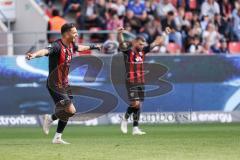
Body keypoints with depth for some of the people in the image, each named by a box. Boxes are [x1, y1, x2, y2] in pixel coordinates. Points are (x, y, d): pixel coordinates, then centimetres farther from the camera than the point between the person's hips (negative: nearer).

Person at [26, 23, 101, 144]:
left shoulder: (71, 45, 5)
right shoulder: (57, 46, -22)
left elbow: (79, 48, 29)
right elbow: (46, 51, -43)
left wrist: (91, 47, 47)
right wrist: (34, 55, -64)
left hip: (64, 84, 9)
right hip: (55, 85, -9)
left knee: (66, 112, 15)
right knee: (70, 110, -17)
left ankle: (57, 137, 27)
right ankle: (50, 118, 7)